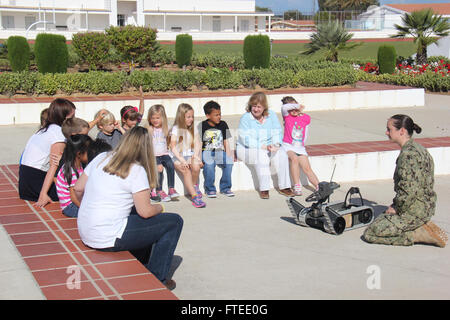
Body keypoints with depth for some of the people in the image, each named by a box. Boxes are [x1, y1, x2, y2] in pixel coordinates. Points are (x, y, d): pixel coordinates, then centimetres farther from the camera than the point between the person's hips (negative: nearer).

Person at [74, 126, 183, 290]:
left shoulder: (102, 158, 6)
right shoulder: (137, 170, -13)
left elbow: (78, 189, 12)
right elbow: (145, 211, -14)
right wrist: (160, 208, 7)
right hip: (108, 240, -8)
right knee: (174, 221, 3)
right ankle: (155, 279, 9)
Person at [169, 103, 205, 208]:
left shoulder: (193, 129, 11)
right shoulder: (176, 129, -4)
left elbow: (197, 144, 8)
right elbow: (173, 148, -9)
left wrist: (195, 155, -13)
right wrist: (182, 160, -21)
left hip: (189, 155, 4)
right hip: (177, 156, -4)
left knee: (196, 166, -28)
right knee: (186, 171, -31)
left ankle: (194, 185, 1)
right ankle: (194, 196, -34)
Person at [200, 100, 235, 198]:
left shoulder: (223, 125, 9)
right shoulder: (203, 126, 0)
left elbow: (226, 141, 11)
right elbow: (199, 144, 0)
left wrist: (229, 155, -3)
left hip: (220, 152, 3)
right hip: (207, 152, -3)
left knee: (229, 162, -26)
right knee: (209, 164, -34)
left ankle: (225, 188, -5)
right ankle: (210, 189, -13)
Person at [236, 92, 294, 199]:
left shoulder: (271, 115, 6)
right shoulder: (245, 118, -9)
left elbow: (277, 133, 4)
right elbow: (247, 140, -16)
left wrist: (276, 144, -19)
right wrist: (264, 147, -25)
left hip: (269, 147, 4)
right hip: (247, 149, -4)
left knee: (282, 154, -23)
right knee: (262, 155, -35)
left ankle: (284, 187, -16)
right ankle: (264, 189, -31)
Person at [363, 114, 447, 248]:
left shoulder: (408, 154, -21)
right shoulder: (416, 148, 12)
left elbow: (409, 190, -26)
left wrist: (396, 209, -11)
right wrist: (395, 204, 13)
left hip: (414, 211, -10)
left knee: (370, 233, -7)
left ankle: (422, 235, -8)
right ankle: (423, 226, 8)